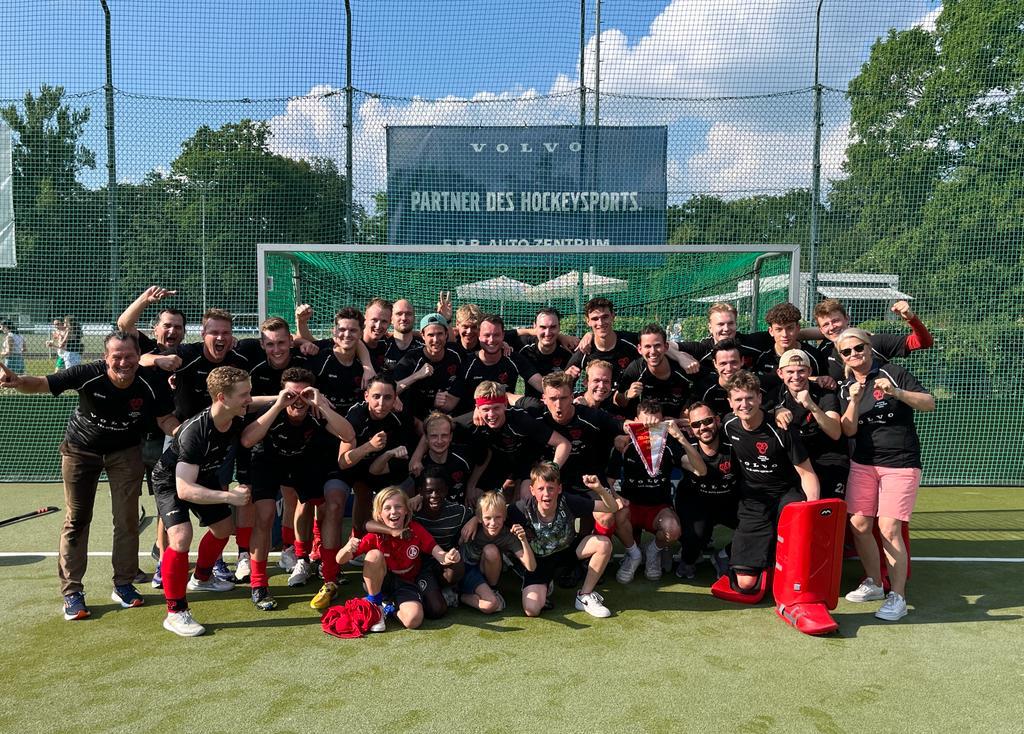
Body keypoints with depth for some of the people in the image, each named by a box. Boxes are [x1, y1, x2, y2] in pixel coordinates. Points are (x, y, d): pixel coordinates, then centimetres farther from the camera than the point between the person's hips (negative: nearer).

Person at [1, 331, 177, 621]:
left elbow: (165, 419, -13)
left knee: (127, 518, 2)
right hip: (81, 449, -1)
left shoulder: (151, 383, -25)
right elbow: (42, 383, -26)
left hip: (125, 451, 1)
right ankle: (72, 592, 15)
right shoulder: (88, 375, -30)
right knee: (76, 518, 3)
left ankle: (123, 585, 19)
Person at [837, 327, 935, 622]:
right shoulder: (846, 388, 8)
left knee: (888, 528, -11)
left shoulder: (893, 374, -4)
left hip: (900, 463, -5)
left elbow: (929, 403, -12)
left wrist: (896, 392, -28)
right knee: (859, 525, 3)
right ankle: (872, 584, 22)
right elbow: (848, 430, -1)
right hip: (862, 463, 5)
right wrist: (854, 401, -17)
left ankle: (898, 597, 0)